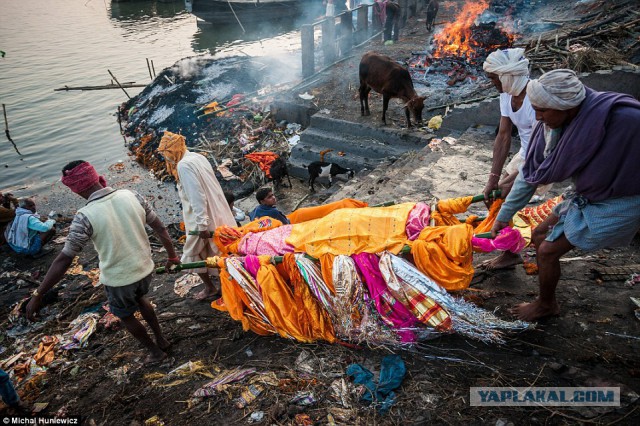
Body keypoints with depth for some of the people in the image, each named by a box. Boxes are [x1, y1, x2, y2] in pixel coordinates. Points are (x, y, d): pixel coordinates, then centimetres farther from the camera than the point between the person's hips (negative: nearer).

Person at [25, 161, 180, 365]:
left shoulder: (85, 217, -23)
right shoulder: (132, 196, -11)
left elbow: (63, 260, -20)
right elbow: (160, 228, -4)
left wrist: (38, 295, -10)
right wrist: (172, 256, 10)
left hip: (118, 279, -4)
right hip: (144, 268, 5)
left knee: (126, 316, 24)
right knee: (139, 298, 35)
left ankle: (156, 351, 39)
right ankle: (161, 339, 44)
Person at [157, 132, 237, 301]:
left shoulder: (183, 166, -18)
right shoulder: (198, 157, 7)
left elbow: (196, 196, -24)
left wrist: (202, 224, -23)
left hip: (203, 218, -8)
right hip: (216, 214, 8)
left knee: (193, 254, 9)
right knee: (215, 252, 19)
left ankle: (210, 288, 18)